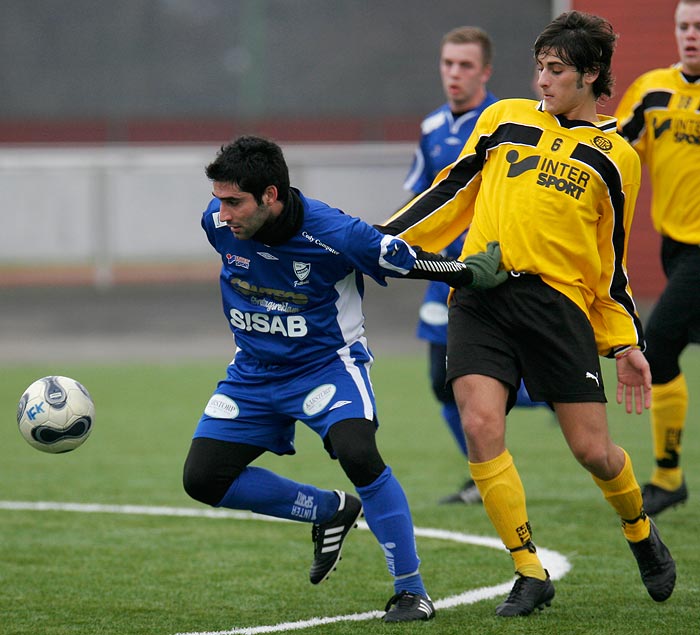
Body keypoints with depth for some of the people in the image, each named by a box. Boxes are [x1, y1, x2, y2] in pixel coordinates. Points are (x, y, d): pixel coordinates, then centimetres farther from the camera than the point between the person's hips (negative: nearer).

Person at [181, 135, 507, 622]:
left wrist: (471, 273, -9)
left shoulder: (334, 235, -28)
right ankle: (330, 511, 19)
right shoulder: (217, 223, -13)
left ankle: (411, 590, -16)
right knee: (202, 479, -2)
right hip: (255, 370, 6)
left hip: (327, 362, -6)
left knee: (357, 454, -31)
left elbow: (410, 262, -14)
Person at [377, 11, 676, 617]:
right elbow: (451, 194, 17)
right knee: (481, 425, -16)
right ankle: (530, 574, -4)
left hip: (559, 302, -1)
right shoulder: (504, 119, 12)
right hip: (482, 298, 1)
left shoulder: (615, 156, 9)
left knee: (592, 449, -3)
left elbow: (612, 264, 13)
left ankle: (641, 531, 31)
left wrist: (626, 345, 8)